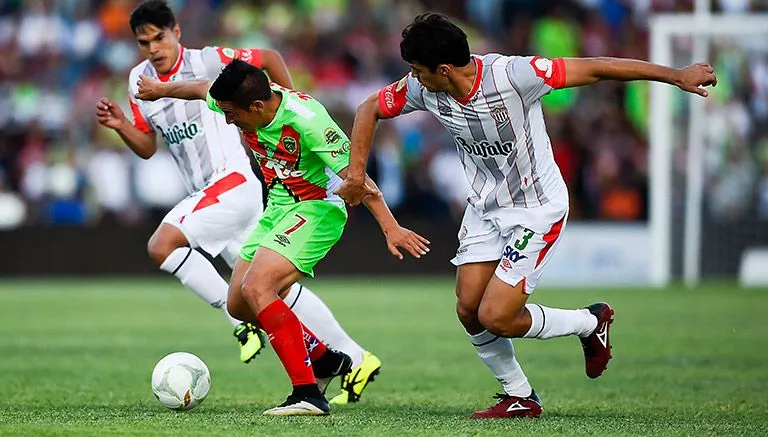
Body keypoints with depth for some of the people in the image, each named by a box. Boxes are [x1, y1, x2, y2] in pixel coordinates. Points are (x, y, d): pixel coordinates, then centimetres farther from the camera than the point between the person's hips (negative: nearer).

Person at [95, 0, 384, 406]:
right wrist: (120, 125, -2)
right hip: (204, 195, 7)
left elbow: (269, 58, 1)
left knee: (161, 246, -22)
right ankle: (356, 360, 11)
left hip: (234, 182, -7)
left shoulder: (207, 61, -9)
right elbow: (147, 147, 16)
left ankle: (241, 320, -14)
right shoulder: (139, 81, 10)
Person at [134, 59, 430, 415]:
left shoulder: (305, 119, -30)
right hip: (278, 207, 9)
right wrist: (160, 90, 32)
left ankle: (307, 395, -26)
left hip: (317, 208, -9)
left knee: (256, 289, -26)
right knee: (239, 305, 11)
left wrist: (390, 228, -33)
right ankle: (324, 358, 30)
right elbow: (202, 89, 15)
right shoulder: (245, 100, -9)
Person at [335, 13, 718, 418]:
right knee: (468, 310, 0)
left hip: (537, 209, -7)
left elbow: (593, 69, -25)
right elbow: (370, 108, 7)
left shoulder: (512, 75, -29)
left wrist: (677, 75, -22)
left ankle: (590, 323, 13)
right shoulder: (424, 90, -12)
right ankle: (520, 397, 20)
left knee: (496, 317, -13)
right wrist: (356, 173, -4)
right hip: (484, 207, 7)